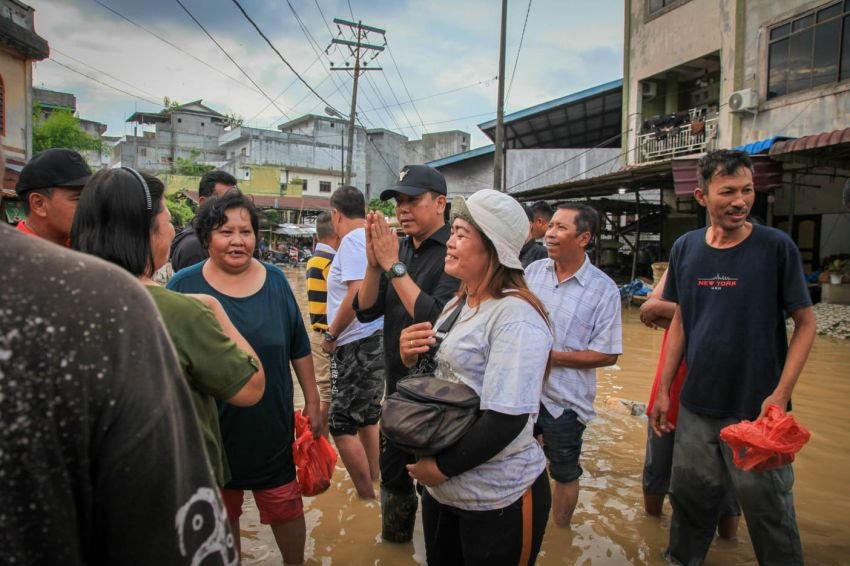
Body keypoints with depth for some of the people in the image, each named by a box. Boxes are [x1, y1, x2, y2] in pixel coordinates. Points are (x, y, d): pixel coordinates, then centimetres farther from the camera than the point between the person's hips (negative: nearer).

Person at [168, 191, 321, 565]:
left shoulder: (275, 281, -3)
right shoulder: (183, 286, -10)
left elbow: (299, 349, 4)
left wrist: (312, 401, 5)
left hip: (272, 426, 1)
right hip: (210, 430, -1)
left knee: (286, 506, 15)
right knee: (220, 514, 19)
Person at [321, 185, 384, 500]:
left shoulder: (352, 240, -14)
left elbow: (357, 295, -24)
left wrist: (330, 335, -11)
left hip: (357, 345, -10)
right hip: (376, 340, 10)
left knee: (342, 426, -1)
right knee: (368, 418, 19)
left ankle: (366, 497, 8)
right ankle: (373, 485, 32)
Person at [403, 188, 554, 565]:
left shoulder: (516, 316, -21)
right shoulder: (457, 306, 6)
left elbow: (506, 421, -26)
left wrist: (440, 467, -17)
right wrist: (411, 358, -5)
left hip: (499, 500, -7)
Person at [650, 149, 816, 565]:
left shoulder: (776, 247, -9)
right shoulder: (685, 248, 1)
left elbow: (805, 323, -6)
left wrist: (780, 394, -15)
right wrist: (663, 390, 7)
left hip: (756, 408, -3)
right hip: (696, 406, 4)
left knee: (767, 509, 10)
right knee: (691, 499, 18)